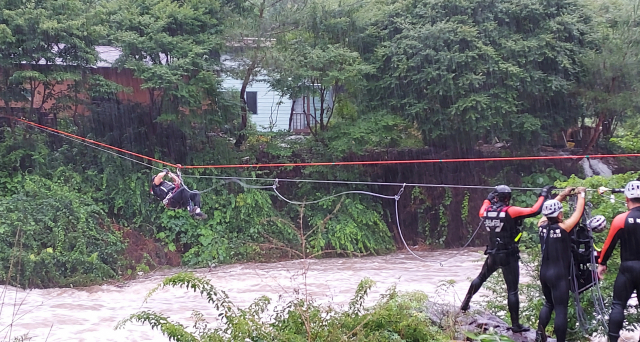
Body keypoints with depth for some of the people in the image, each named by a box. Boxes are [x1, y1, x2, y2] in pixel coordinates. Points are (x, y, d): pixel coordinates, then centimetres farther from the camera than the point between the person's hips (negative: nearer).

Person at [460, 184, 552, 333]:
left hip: (493, 255, 5)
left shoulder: (487, 210, -1)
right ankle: (516, 325, 3)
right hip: (509, 256, -5)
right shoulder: (510, 211, -17)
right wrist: (543, 195, -6)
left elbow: (482, 212, 25)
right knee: (512, 291, -1)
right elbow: (535, 210, -19)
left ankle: (465, 304, 38)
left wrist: (488, 198, 34)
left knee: (480, 278, 28)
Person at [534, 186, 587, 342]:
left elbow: (550, 209, 14)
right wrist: (581, 195, 10)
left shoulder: (542, 225, -3)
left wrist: (563, 195, 23)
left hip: (544, 272, 6)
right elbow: (578, 213, -6)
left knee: (549, 303, 23)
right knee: (561, 309, -1)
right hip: (559, 275, -6)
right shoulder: (563, 227, -17)